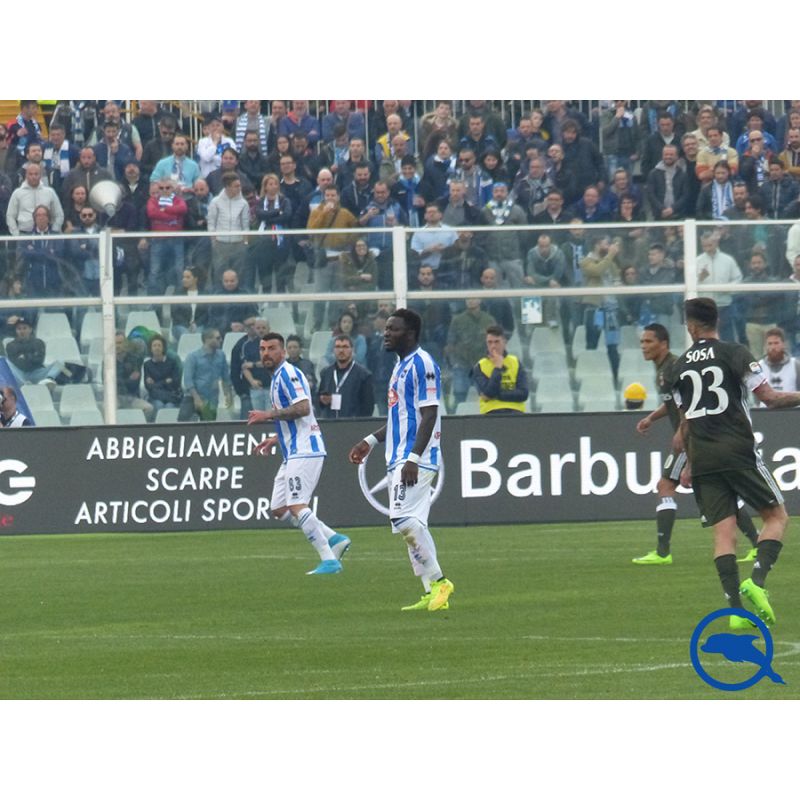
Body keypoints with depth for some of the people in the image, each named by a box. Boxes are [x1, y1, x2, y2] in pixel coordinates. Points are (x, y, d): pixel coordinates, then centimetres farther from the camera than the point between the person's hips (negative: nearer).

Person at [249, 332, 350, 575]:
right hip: (294, 453, 11)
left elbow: (303, 408, -23)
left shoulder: (288, 373, -10)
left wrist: (268, 415, -19)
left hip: (303, 452, -11)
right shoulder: (279, 376, 21)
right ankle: (334, 539, 9)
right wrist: (275, 439, 22)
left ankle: (329, 561, -18)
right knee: (279, 509, 10)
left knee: (296, 506, -16)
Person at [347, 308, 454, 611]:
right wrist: (371, 441, 23)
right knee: (412, 524, 7)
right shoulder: (401, 366, 19)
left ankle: (438, 581, -12)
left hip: (416, 458, -10)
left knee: (404, 518, -19)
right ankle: (433, 594, 8)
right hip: (399, 459, 10)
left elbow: (429, 415, -18)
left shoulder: (422, 364, -12)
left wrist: (413, 458, -25)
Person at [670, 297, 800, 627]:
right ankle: (756, 581, -15)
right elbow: (769, 398, -9)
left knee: (723, 531, 2)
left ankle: (736, 609, -9)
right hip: (738, 451, -4)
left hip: (703, 457, 4)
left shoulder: (680, 366, 13)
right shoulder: (734, 353, -2)